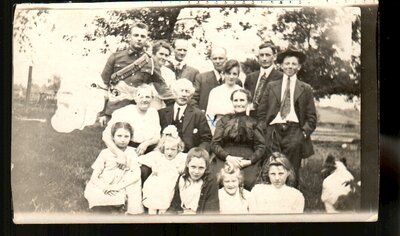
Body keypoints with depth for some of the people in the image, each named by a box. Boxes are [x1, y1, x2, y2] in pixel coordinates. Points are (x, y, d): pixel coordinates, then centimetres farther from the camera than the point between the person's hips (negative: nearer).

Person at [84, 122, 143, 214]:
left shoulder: (131, 152, -2)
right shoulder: (105, 153, -3)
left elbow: (137, 174, -17)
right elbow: (94, 177, -6)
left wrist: (117, 187, -27)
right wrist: (104, 186, -27)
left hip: (121, 188, 1)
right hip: (102, 187, -1)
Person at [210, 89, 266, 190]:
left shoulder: (254, 123, 13)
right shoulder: (224, 120, 16)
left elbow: (261, 147, 6)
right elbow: (214, 144, 8)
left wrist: (250, 161, -11)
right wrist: (228, 157, -8)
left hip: (247, 164, 0)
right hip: (224, 160, 1)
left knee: (247, 183, -29)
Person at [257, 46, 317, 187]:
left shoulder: (305, 89, 13)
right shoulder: (271, 86, 15)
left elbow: (311, 117, 11)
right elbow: (261, 112, 12)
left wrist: (304, 132, -2)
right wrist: (264, 131, 2)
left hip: (294, 131, 0)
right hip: (274, 131, 1)